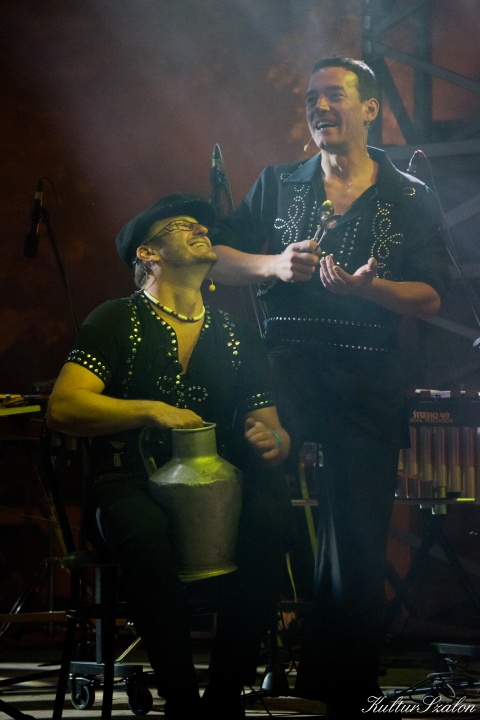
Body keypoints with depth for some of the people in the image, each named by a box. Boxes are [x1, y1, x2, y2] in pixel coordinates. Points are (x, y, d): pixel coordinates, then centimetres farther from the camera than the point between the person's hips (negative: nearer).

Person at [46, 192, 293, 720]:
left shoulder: (237, 336, 17)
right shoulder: (118, 322, 5)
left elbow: (269, 427, 14)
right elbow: (62, 408, -8)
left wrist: (271, 441, -11)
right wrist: (151, 411, -20)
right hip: (131, 484, -3)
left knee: (268, 514, -31)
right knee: (147, 531, -38)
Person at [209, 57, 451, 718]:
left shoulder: (412, 201, 9)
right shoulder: (278, 185, 15)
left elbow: (432, 299, 1)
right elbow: (215, 258, 11)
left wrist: (367, 286, -17)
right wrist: (274, 265, -7)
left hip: (369, 385, -1)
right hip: (282, 372, 1)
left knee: (357, 543, -2)